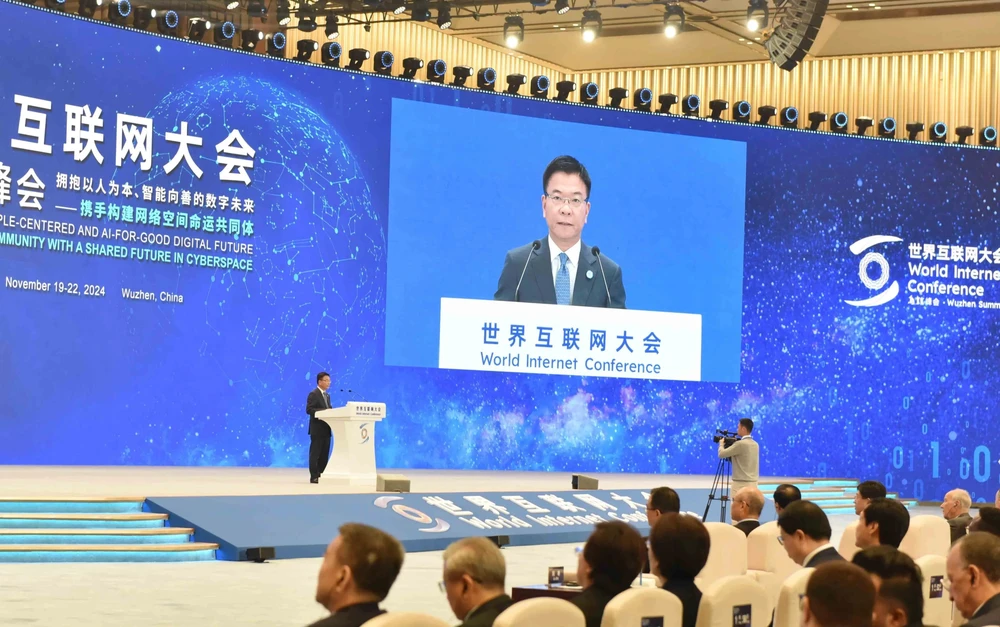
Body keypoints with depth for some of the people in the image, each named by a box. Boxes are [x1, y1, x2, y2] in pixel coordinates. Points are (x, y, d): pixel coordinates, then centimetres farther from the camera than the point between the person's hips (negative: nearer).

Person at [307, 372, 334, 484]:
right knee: (315, 453, -5)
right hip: (317, 428, -9)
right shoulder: (313, 394, -9)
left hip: (326, 428, 9)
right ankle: (314, 477, -4)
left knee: (324, 454, 8)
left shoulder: (327, 395, 19)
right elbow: (309, 410, -18)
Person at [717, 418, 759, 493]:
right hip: (753, 483, 8)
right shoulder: (755, 444, 13)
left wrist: (721, 444, 10)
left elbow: (721, 454, -9)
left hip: (741, 484, -8)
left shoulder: (741, 444, -14)